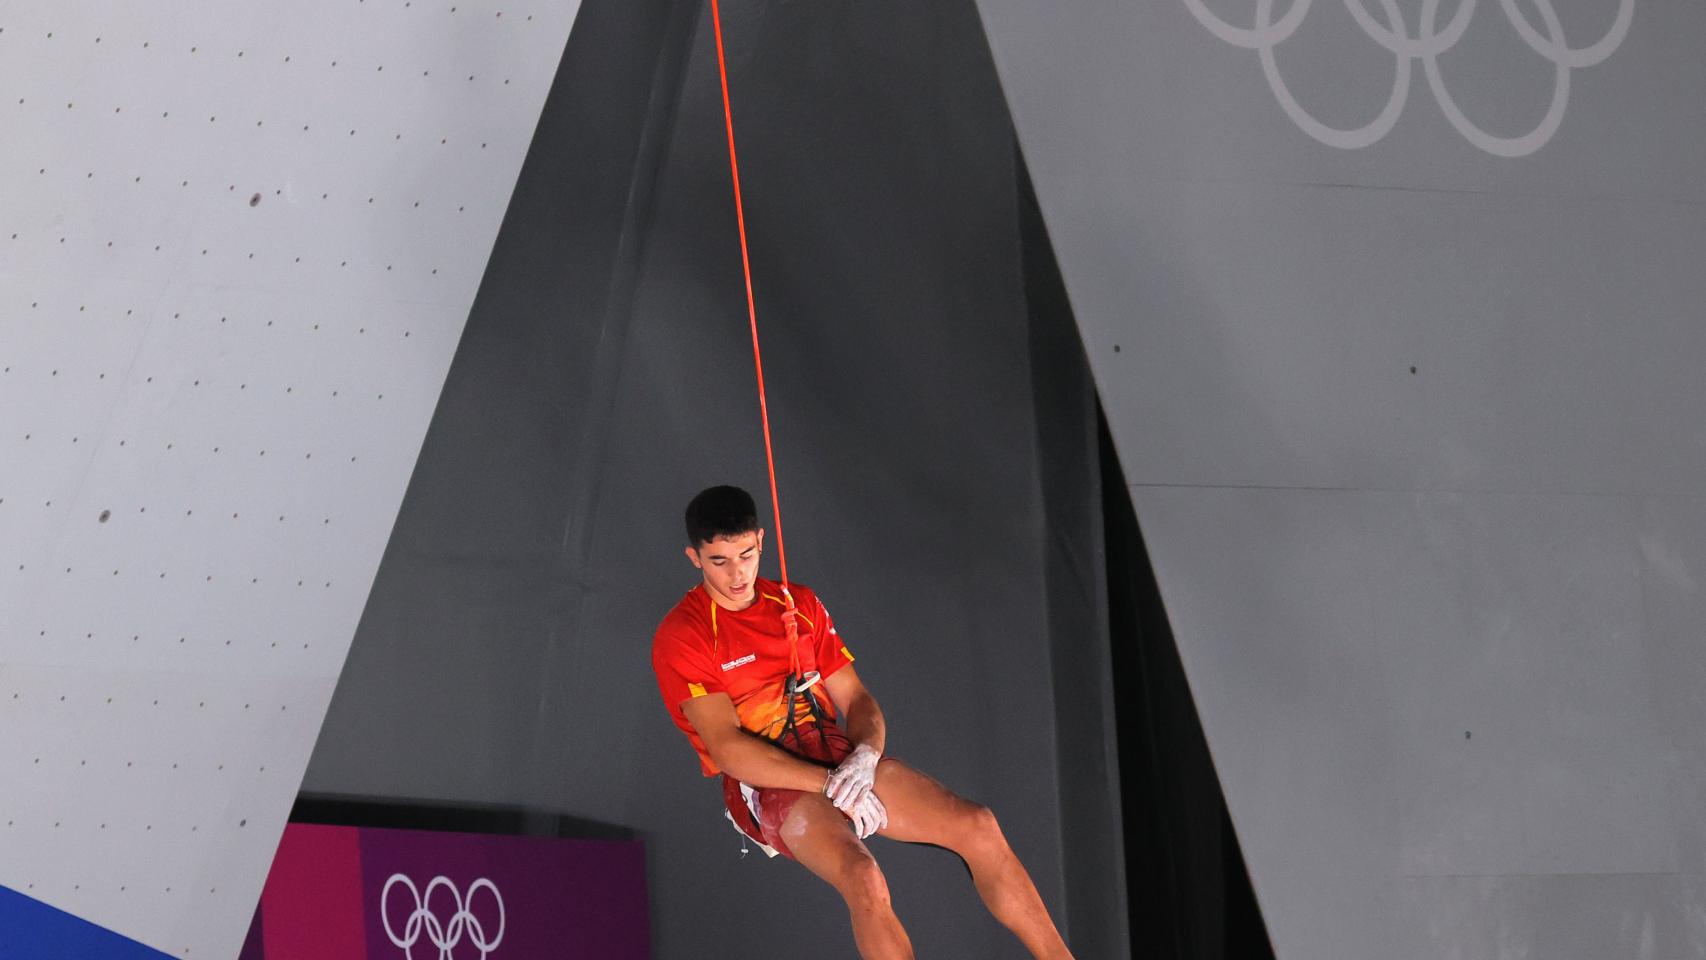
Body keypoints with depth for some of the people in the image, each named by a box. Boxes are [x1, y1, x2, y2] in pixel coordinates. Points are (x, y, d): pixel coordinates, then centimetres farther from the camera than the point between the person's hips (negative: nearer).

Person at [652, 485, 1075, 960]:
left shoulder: (799, 604, 14)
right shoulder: (680, 637, -5)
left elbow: (856, 700, 12)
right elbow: (727, 748, -14)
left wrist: (865, 756, -12)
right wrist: (833, 783, -19)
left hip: (840, 756, 6)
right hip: (765, 781, -6)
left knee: (977, 824, -13)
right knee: (863, 878, -33)